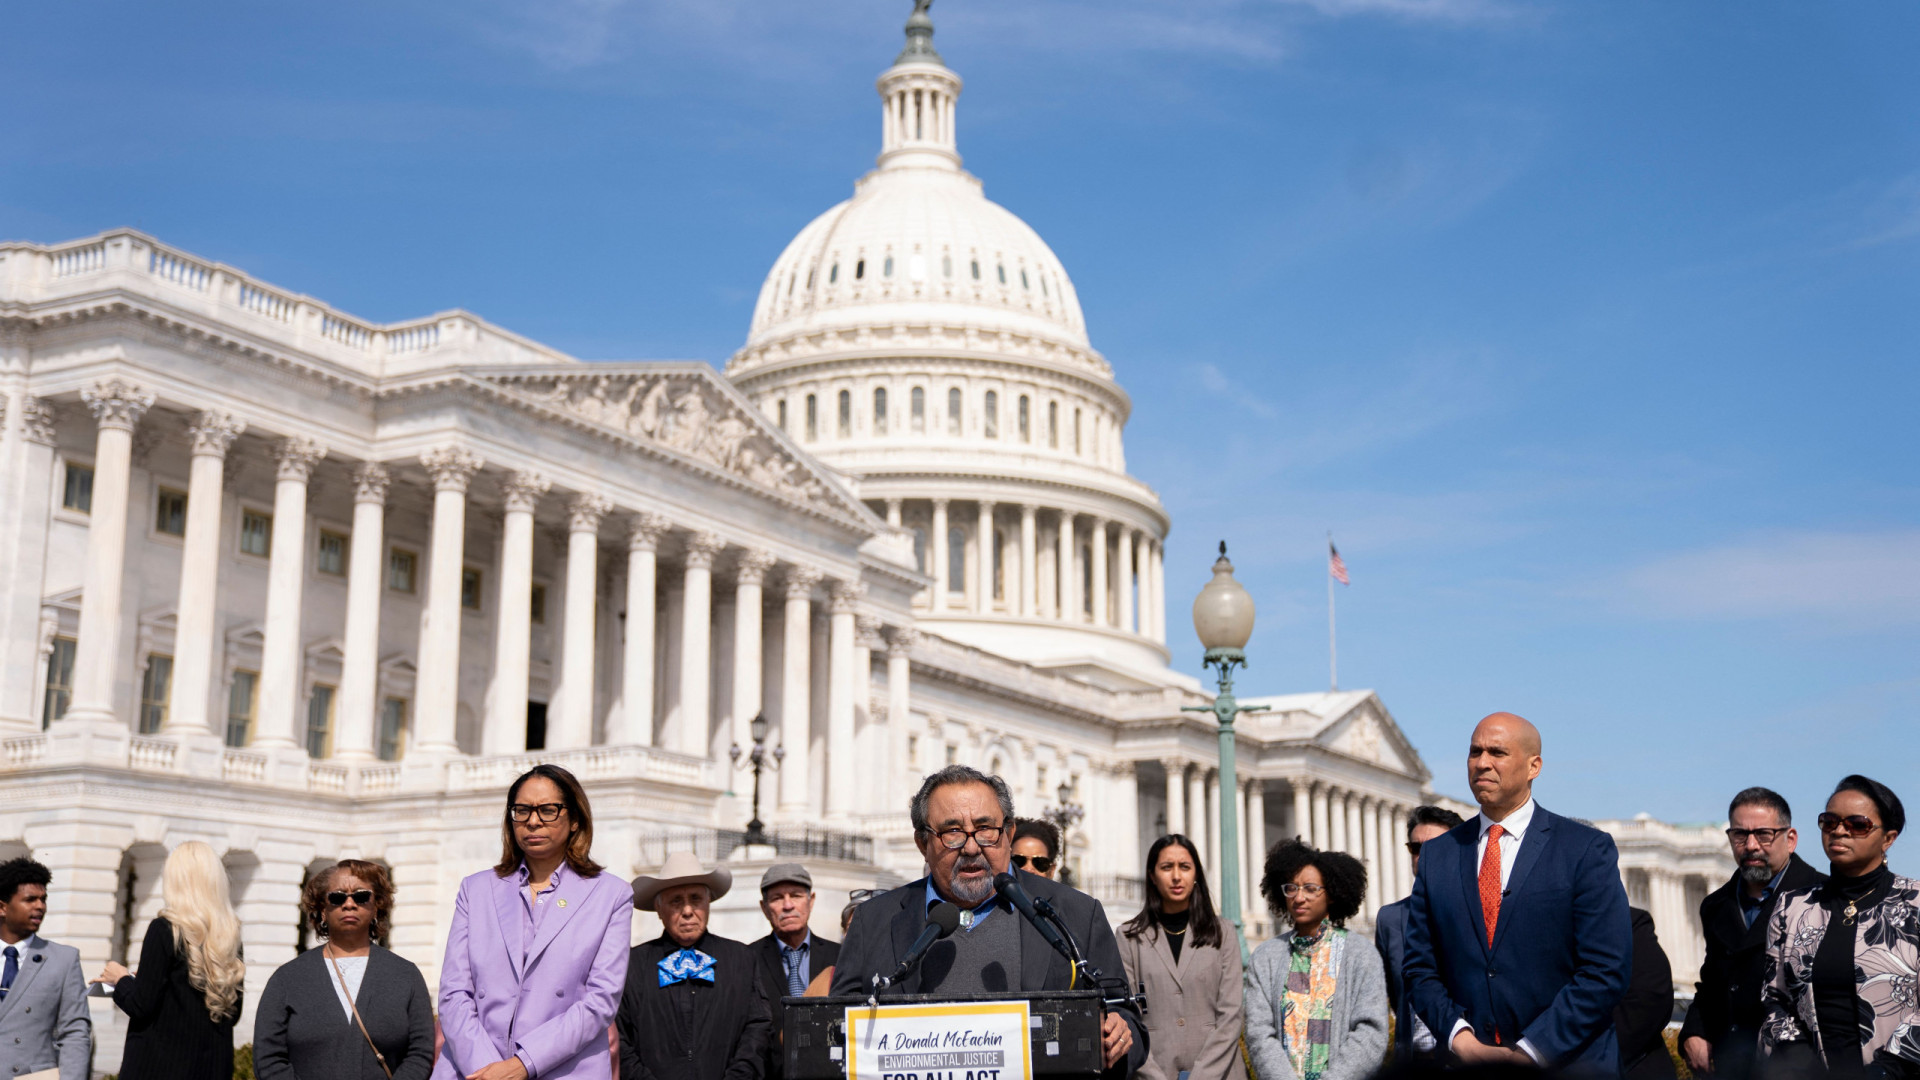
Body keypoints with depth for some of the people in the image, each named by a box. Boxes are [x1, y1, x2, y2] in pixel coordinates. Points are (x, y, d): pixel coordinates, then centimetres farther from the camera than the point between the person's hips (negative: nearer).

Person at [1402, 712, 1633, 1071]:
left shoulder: (1587, 849, -4)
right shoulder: (1437, 855, 7)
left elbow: (1606, 971, -10)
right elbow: (1420, 966, 7)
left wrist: (1532, 1050, -15)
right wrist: (1458, 1036, -9)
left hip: (1567, 1065, -3)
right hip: (1466, 1065, 3)